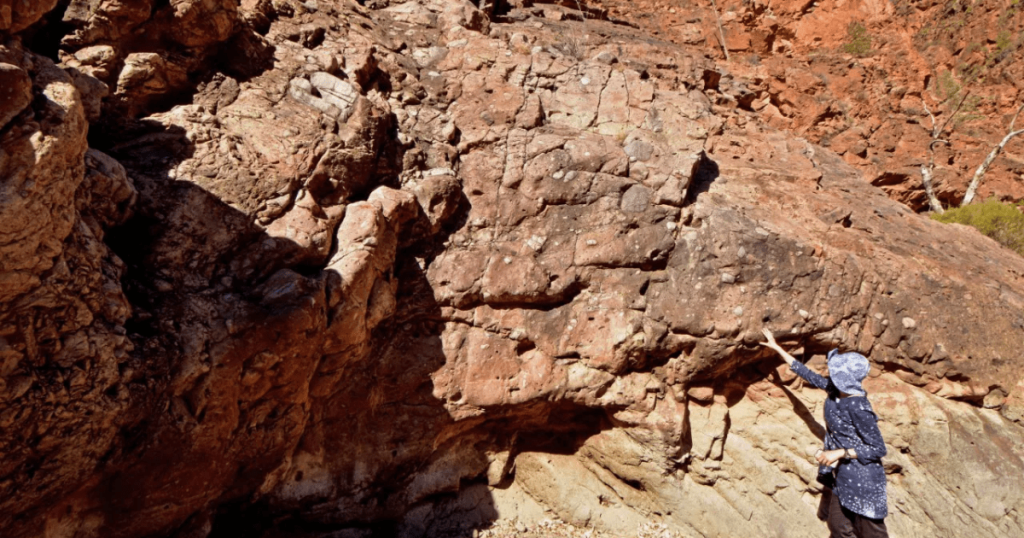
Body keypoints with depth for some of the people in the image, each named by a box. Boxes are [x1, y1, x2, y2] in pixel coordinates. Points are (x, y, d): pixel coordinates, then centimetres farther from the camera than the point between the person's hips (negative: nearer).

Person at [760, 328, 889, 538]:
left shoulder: (858, 407, -27)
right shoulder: (834, 389, -6)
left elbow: (878, 449, -22)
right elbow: (808, 374, 8)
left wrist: (840, 452, -27)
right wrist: (777, 348, 13)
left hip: (862, 480, -8)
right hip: (843, 477, 8)